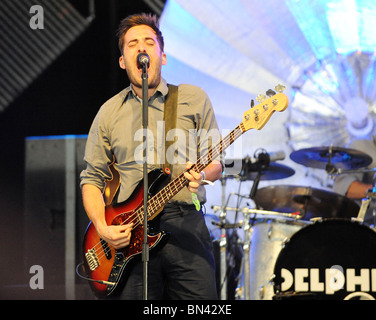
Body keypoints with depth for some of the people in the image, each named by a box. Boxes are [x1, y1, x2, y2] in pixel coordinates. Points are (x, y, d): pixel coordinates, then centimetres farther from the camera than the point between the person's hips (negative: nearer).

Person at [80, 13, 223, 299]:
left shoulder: (194, 100, 10)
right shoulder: (110, 112, 14)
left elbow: (216, 162, 10)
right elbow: (92, 178, 15)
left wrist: (202, 174, -15)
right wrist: (102, 227, -2)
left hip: (186, 225, -1)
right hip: (130, 234, 1)